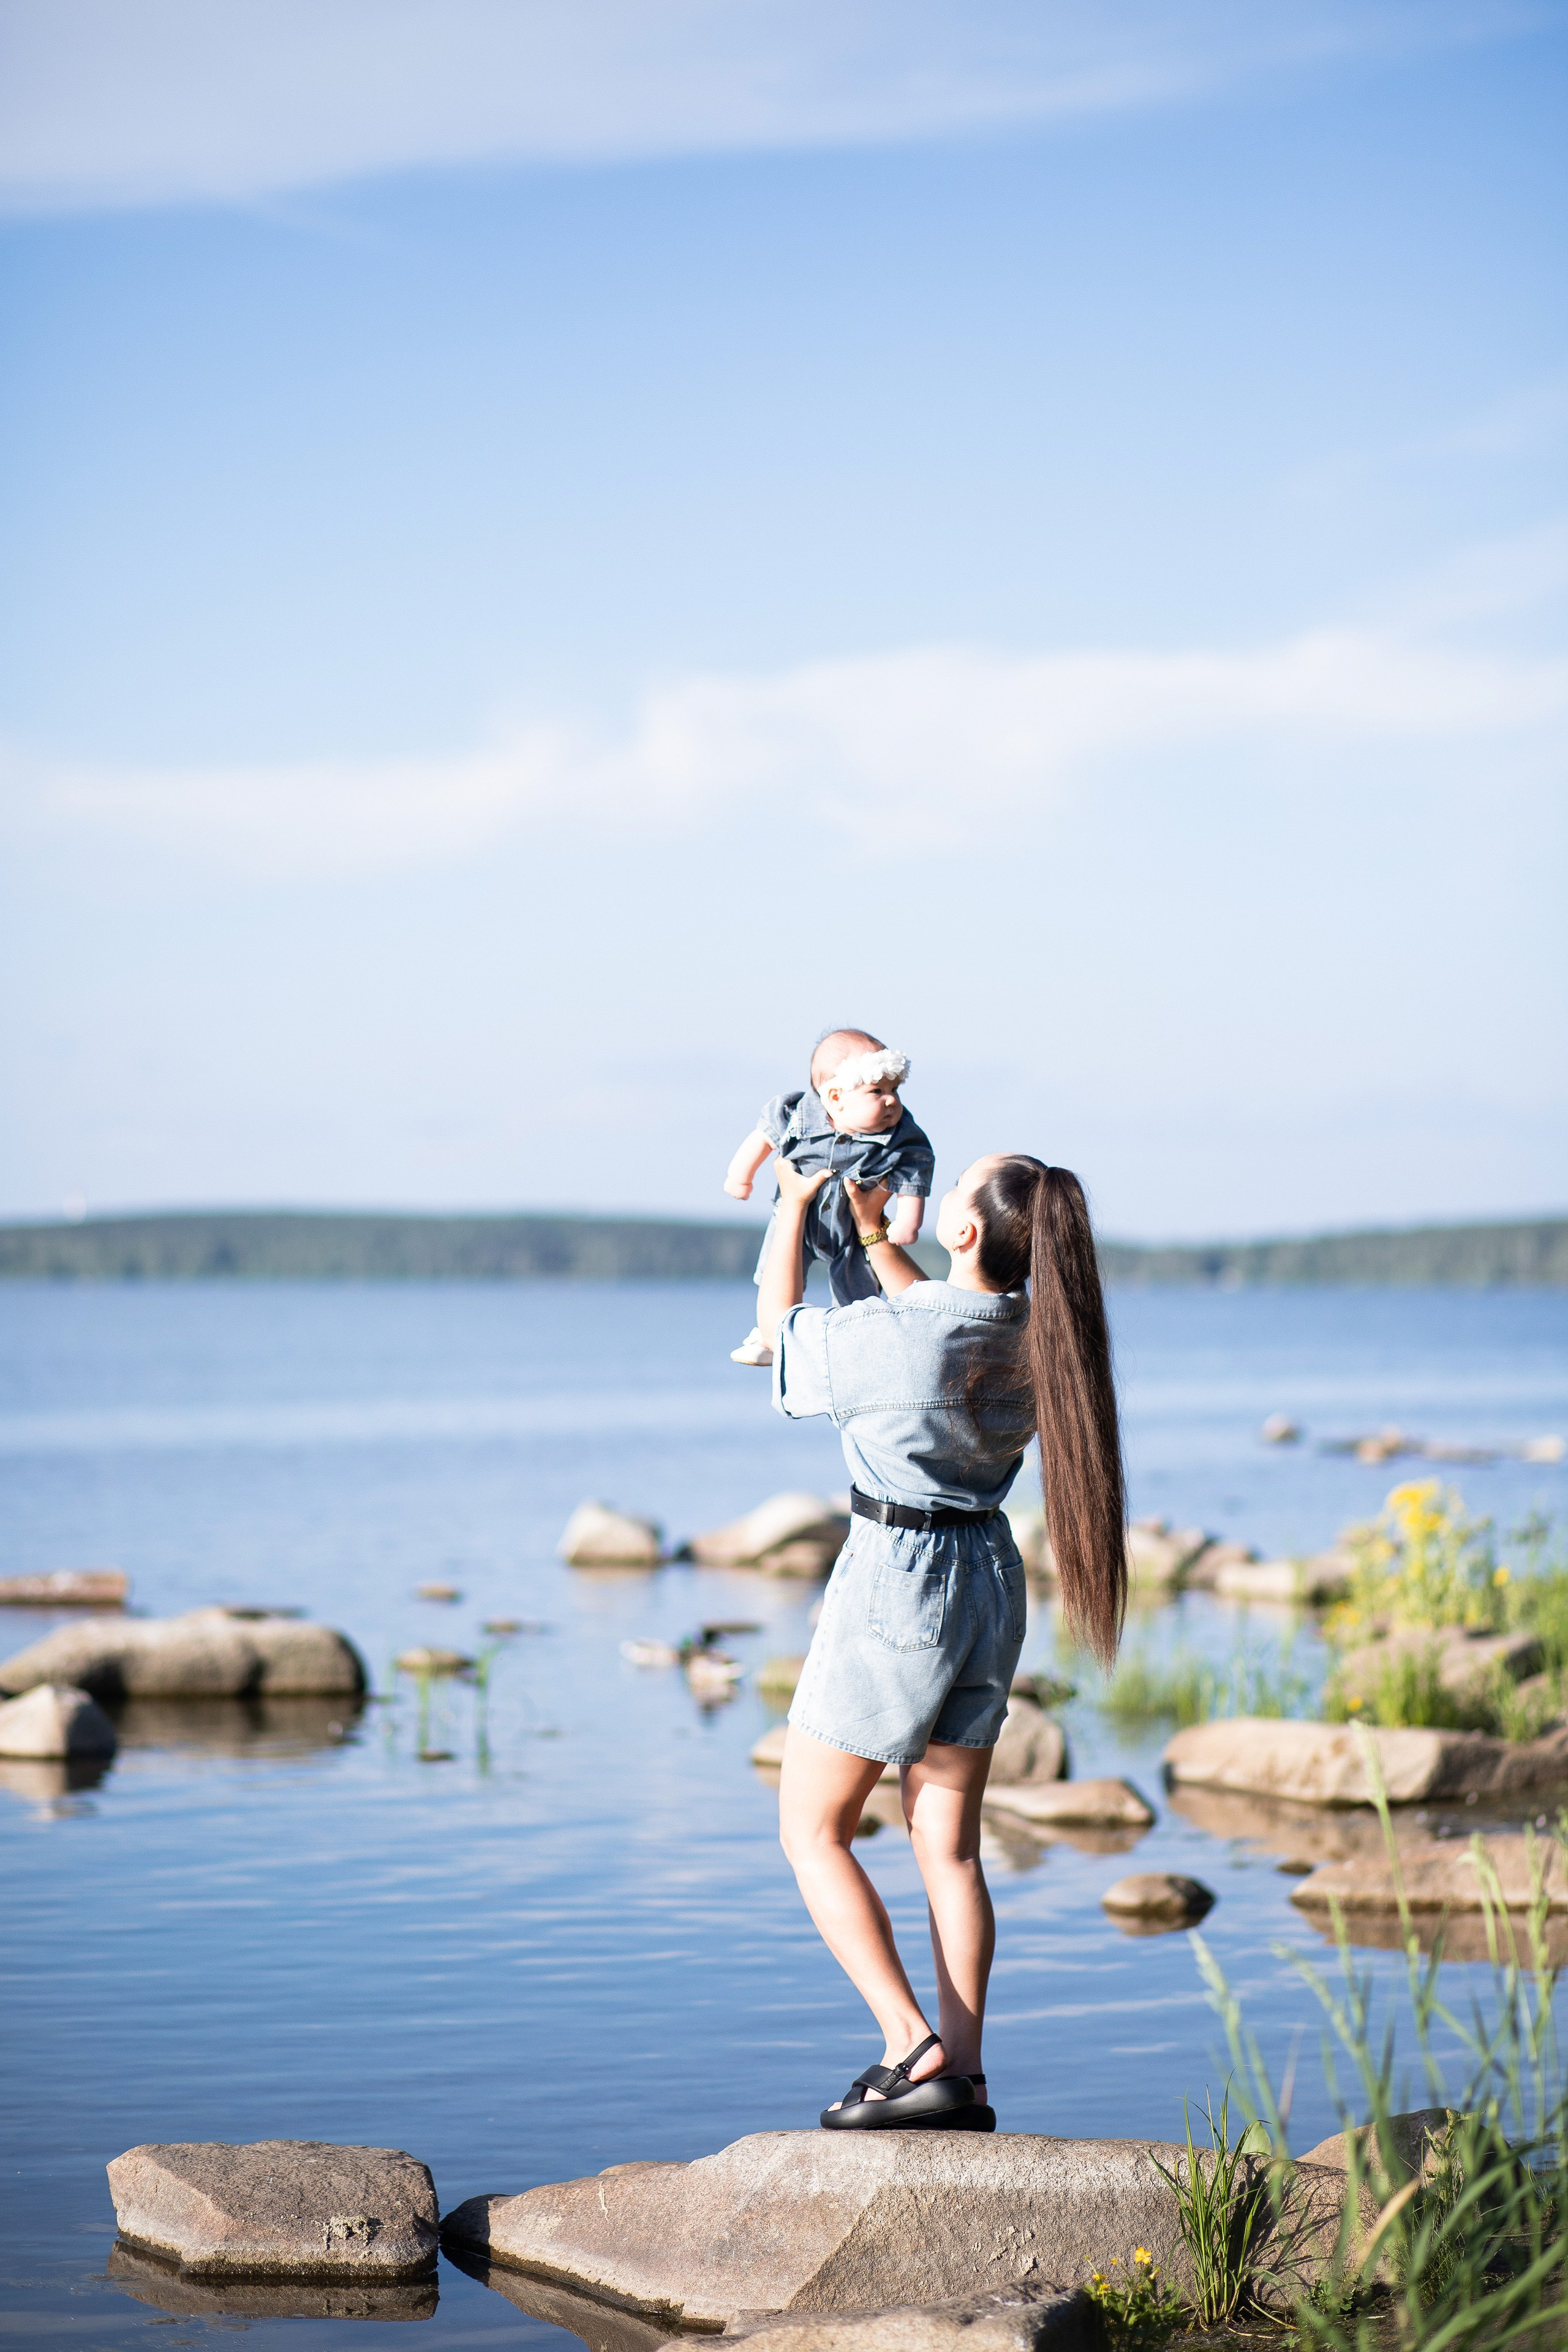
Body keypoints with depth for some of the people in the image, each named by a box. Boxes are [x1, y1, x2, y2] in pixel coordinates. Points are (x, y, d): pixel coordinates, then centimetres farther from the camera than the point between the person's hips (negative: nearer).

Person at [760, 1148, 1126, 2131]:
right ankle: (963, 2078, 8)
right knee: (949, 1847, 12)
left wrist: (796, 1204, 12)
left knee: (812, 1831, 5)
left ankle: (913, 2049, -6)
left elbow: (781, 1326, -1)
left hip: (894, 1579, -7)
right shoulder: (1038, 1331, -3)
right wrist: (874, 1233, 28)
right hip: (992, 1578, 7)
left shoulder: (886, 1334, -23)